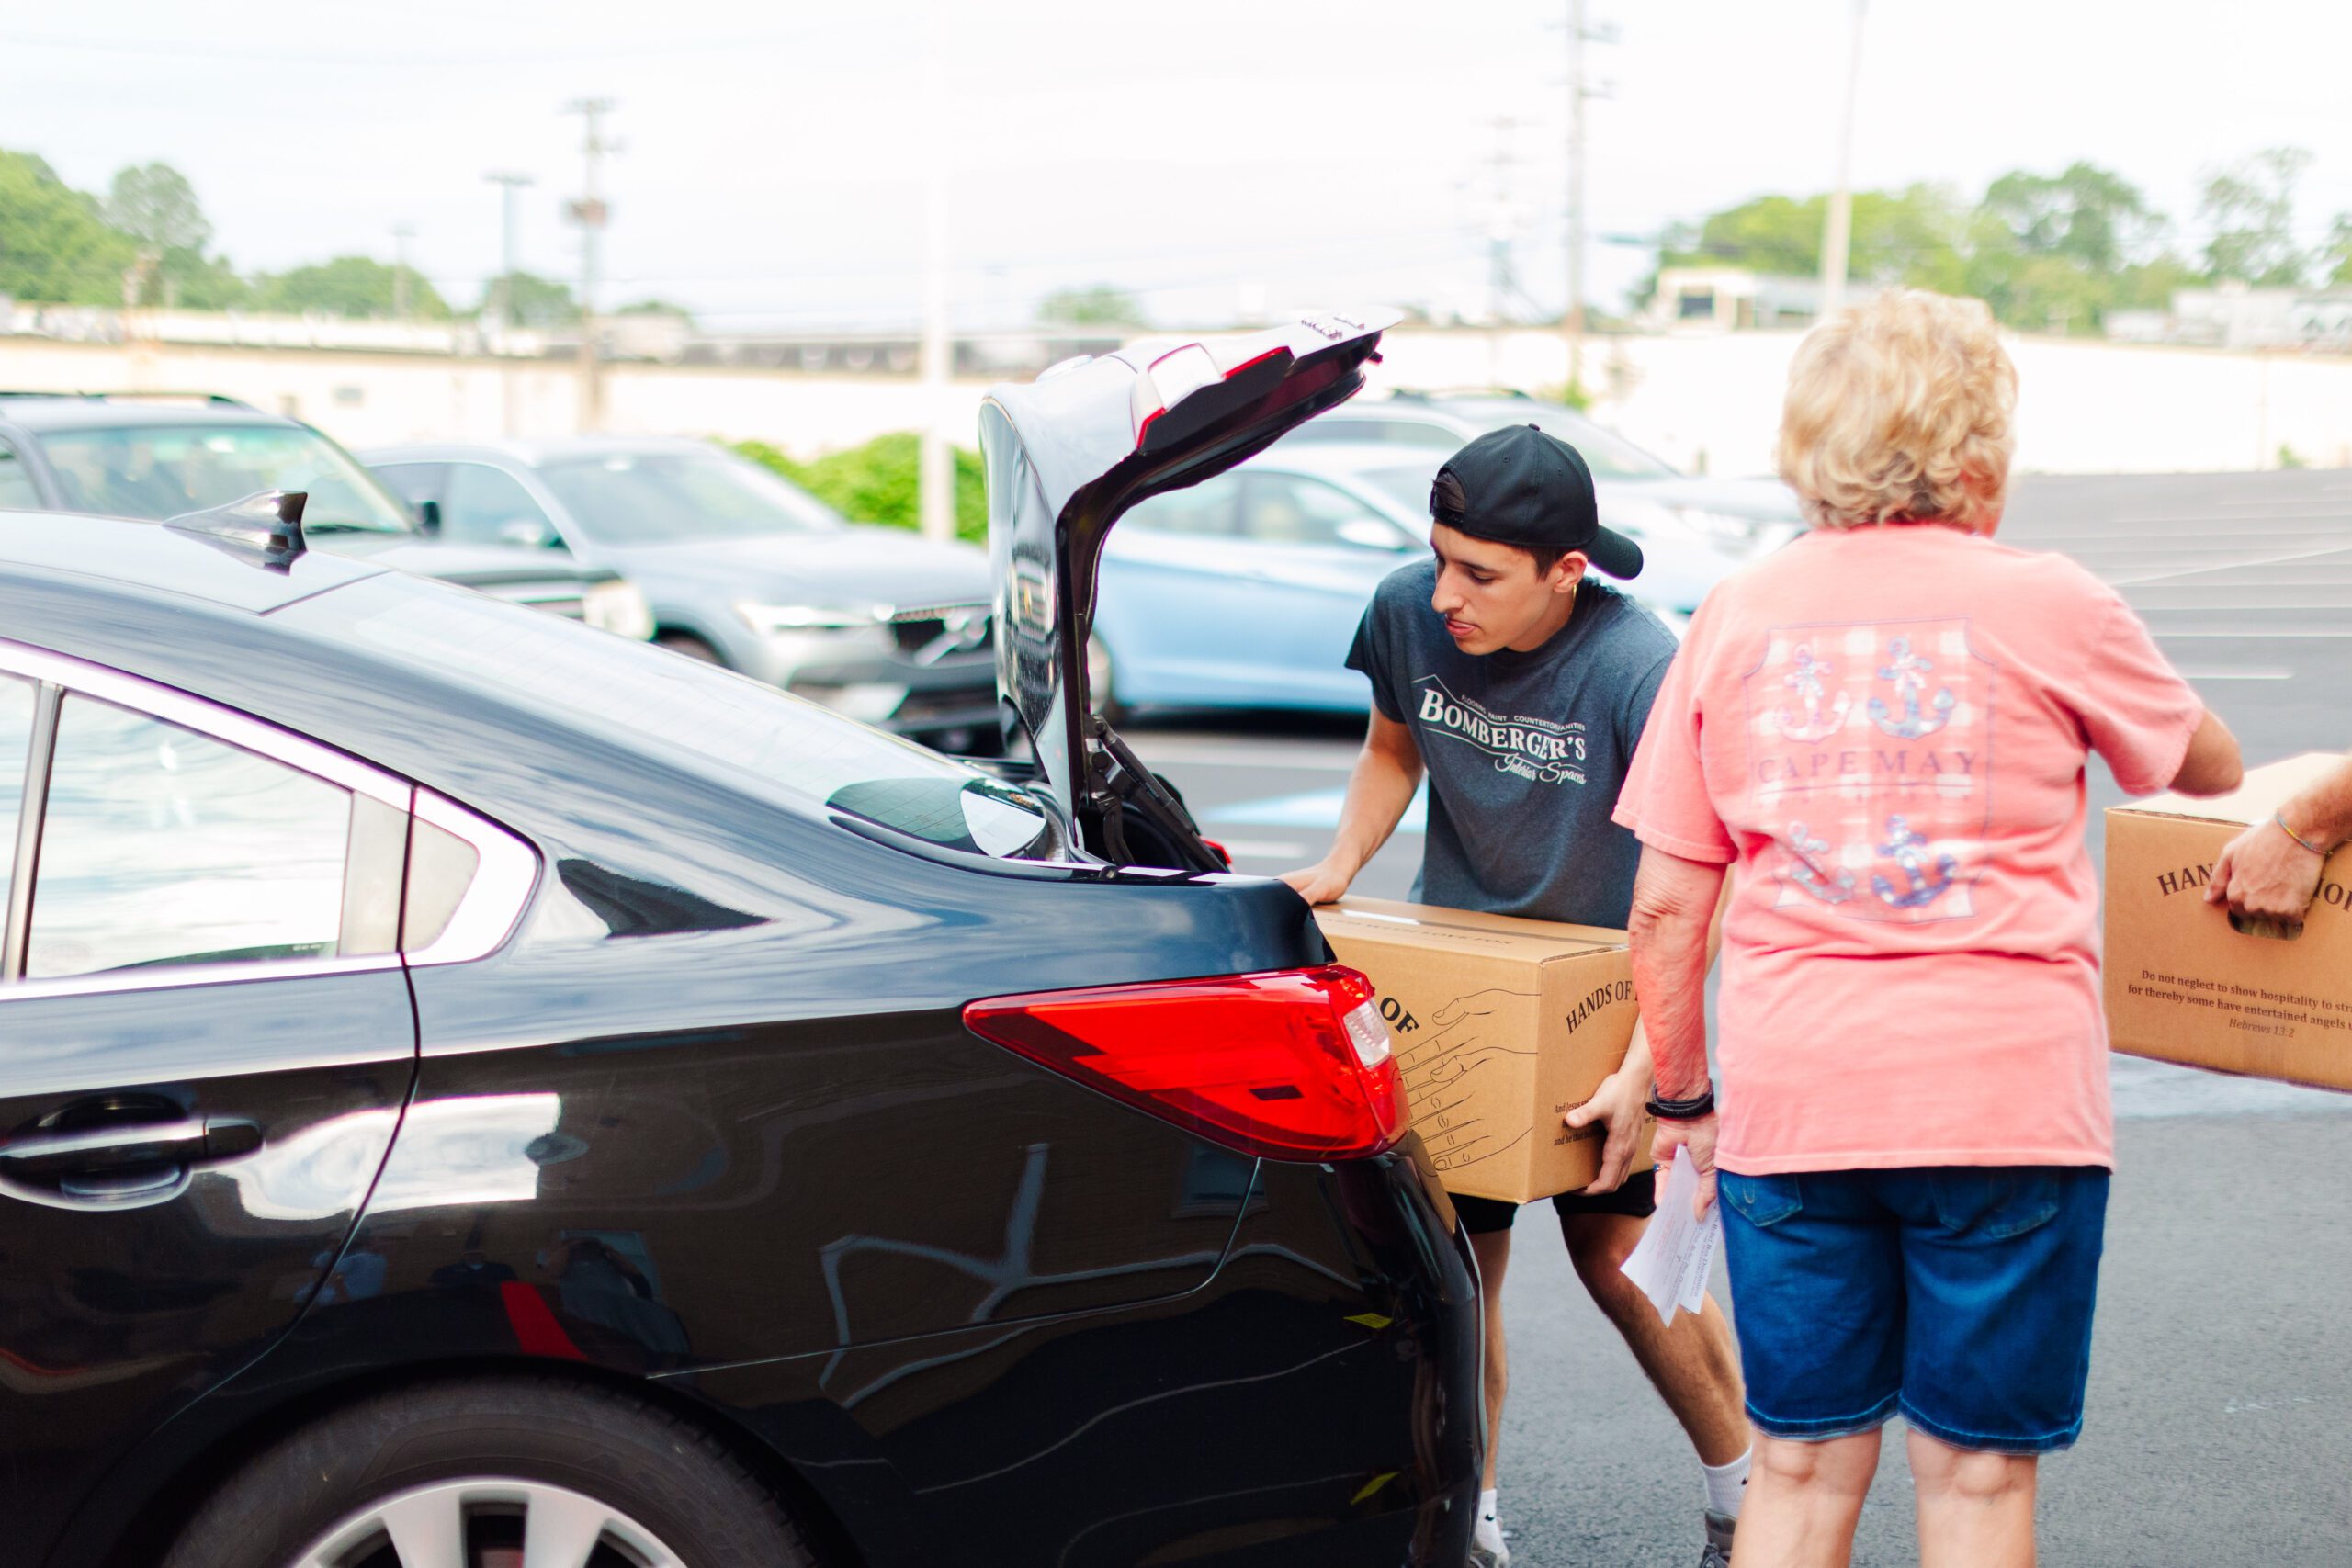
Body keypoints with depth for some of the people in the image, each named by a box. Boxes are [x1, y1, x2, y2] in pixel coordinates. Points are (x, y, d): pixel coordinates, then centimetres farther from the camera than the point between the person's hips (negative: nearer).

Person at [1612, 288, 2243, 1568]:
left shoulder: (1738, 616, 5)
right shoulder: (2047, 607, -2)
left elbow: (1665, 905, 4)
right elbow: (2211, 769, 15)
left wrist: (1681, 1095, 15)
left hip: (1791, 1091, 3)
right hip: (2006, 1087, -2)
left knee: (1804, 1463, 13)